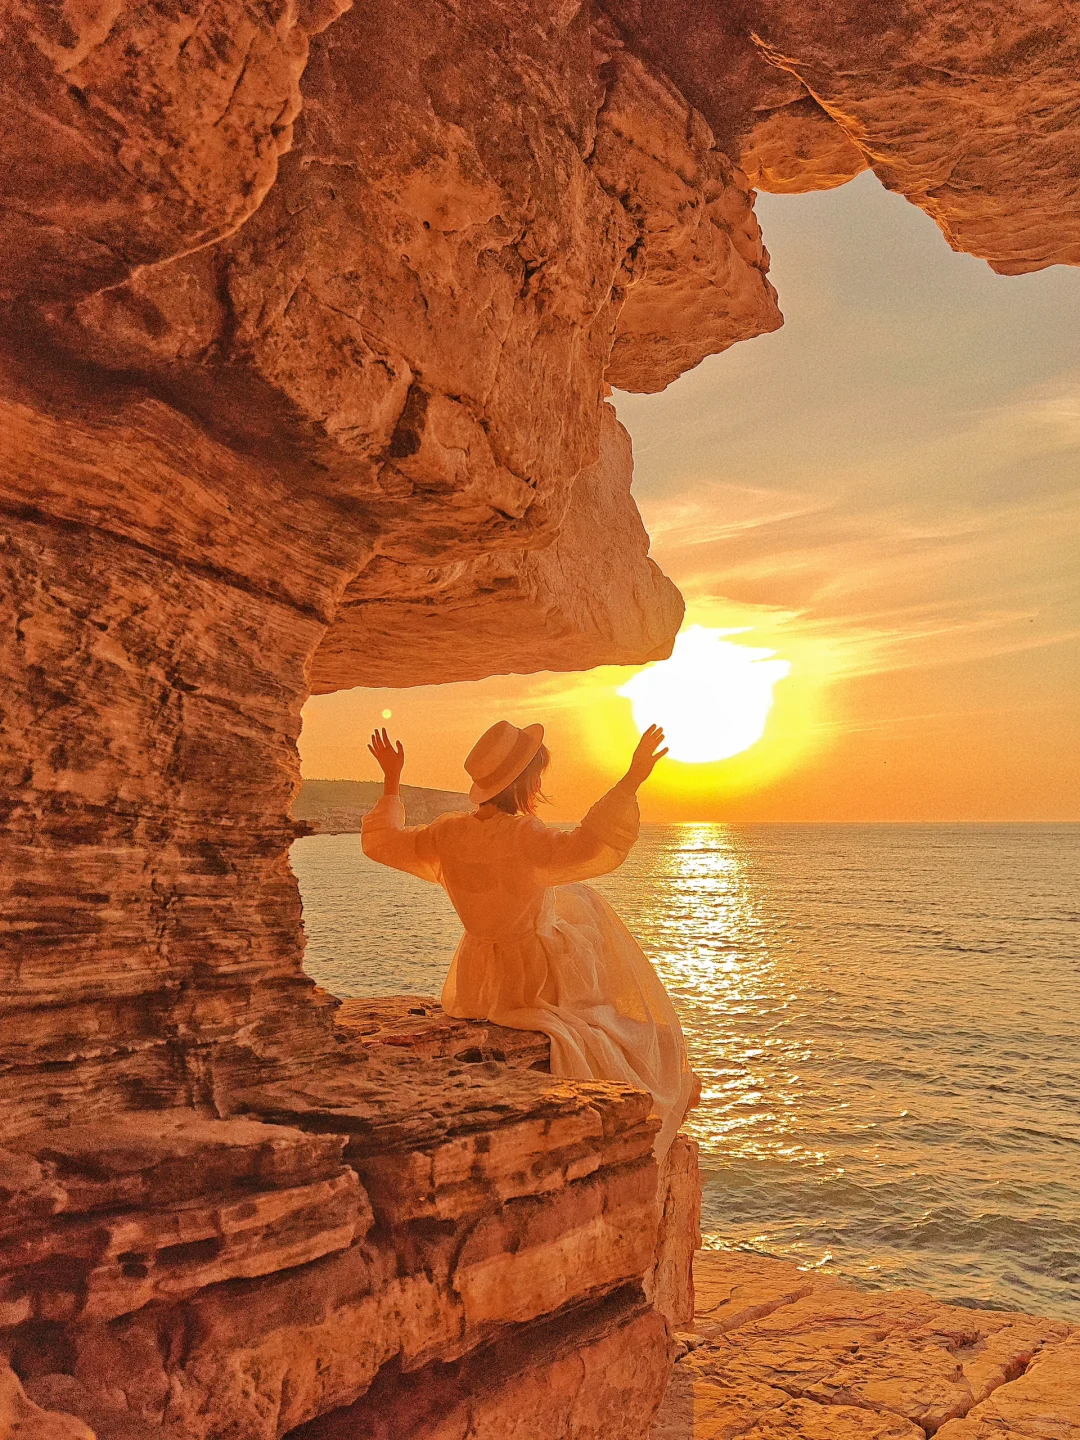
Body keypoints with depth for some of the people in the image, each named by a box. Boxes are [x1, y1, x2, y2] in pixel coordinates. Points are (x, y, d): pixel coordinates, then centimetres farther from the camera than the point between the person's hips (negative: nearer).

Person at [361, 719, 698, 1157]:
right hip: (541, 984, -7)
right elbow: (591, 846, -43)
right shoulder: (523, 837, -27)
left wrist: (391, 781, 17)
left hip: (480, 986, 7)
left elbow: (382, 841, 9)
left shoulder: (447, 835, -7)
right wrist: (631, 780, -42)